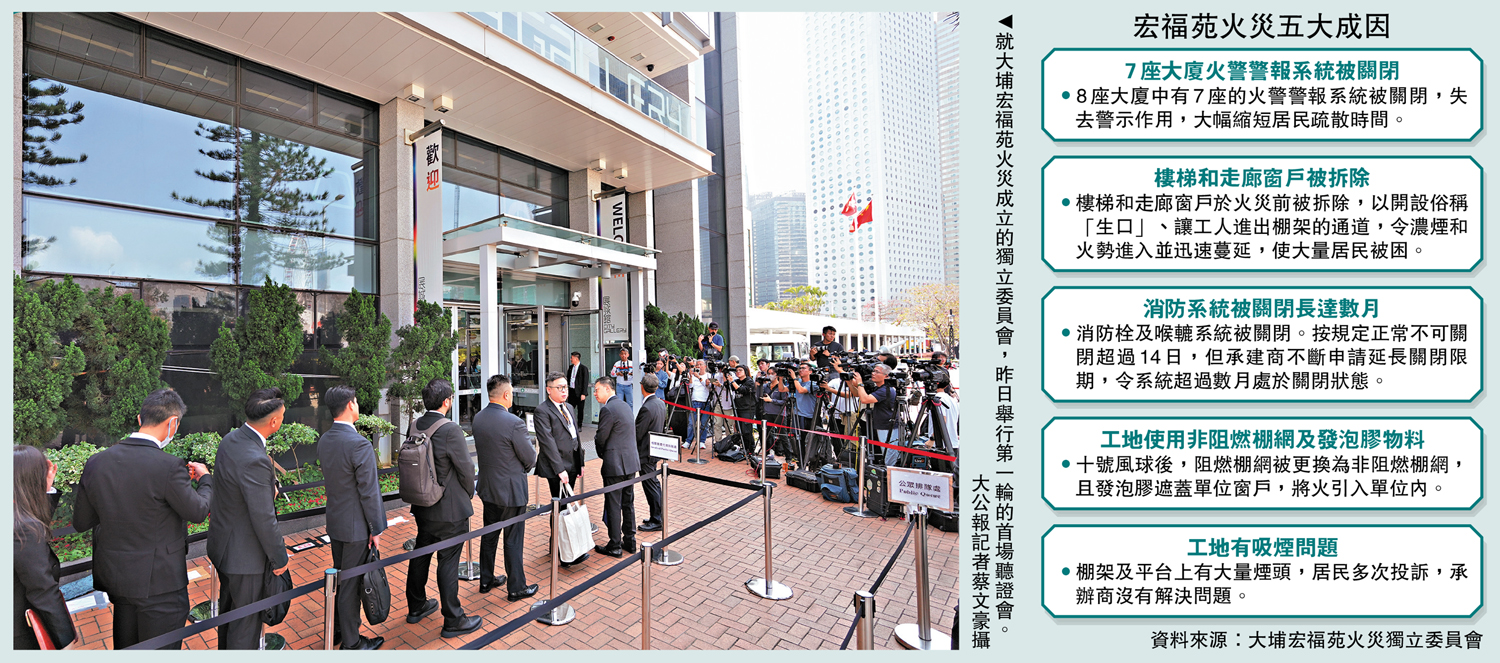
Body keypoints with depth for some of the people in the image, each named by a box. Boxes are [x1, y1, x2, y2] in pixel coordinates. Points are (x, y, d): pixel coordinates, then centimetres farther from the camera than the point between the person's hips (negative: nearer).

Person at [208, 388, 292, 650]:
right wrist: (280, 558, -13)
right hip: (245, 554, -9)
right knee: (246, 621, 11)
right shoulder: (255, 461, -33)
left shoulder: (230, 439, -5)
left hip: (222, 544, 9)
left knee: (228, 608, 29)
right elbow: (264, 520, -25)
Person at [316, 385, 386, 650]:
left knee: (339, 577, 24)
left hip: (335, 521, 8)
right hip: (356, 527, -8)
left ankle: (337, 630, 41)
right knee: (351, 584, 7)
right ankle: (351, 643, 22)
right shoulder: (359, 444, -27)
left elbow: (329, 479, 11)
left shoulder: (324, 440, 0)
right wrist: (375, 529, -12)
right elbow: (369, 492, -22)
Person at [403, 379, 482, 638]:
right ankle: (453, 620, 15)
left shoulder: (414, 427, -2)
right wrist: (469, 494, 2)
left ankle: (416, 607, 40)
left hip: (422, 506, 7)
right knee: (448, 561, 3)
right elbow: (466, 469, -17)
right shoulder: (450, 430, -24)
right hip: (449, 509, -7)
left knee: (421, 555, 22)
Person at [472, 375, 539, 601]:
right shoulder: (514, 423, -26)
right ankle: (516, 588, 20)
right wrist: (522, 468, 6)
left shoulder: (478, 418, -3)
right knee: (513, 541, 6)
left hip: (487, 487, 7)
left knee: (489, 535, 21)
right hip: (511, 490, -7)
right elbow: (530, 459, -16)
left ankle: (486, 580, 37)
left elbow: (481, 449, 10)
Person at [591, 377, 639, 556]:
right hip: (631, 462, 9)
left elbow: (601, 438, -14)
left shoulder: (608, 409, -17)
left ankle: (615, 547, 13)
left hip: (615, 464, -9)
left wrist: (602, 455, 7)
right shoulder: (625, 405, 12)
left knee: (613, 506, 3)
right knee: (628, 503, 16)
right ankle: (629, 542, 27)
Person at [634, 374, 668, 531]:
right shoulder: (661, 403, 4)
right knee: (654, 484, 19)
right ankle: (657, 516, 31)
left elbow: (637, 434, -21)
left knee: (650, 486, 2)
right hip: (656, 449, 9)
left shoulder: (646, 408, -25)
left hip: (646, 453, -9)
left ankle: (656, 521, 13)